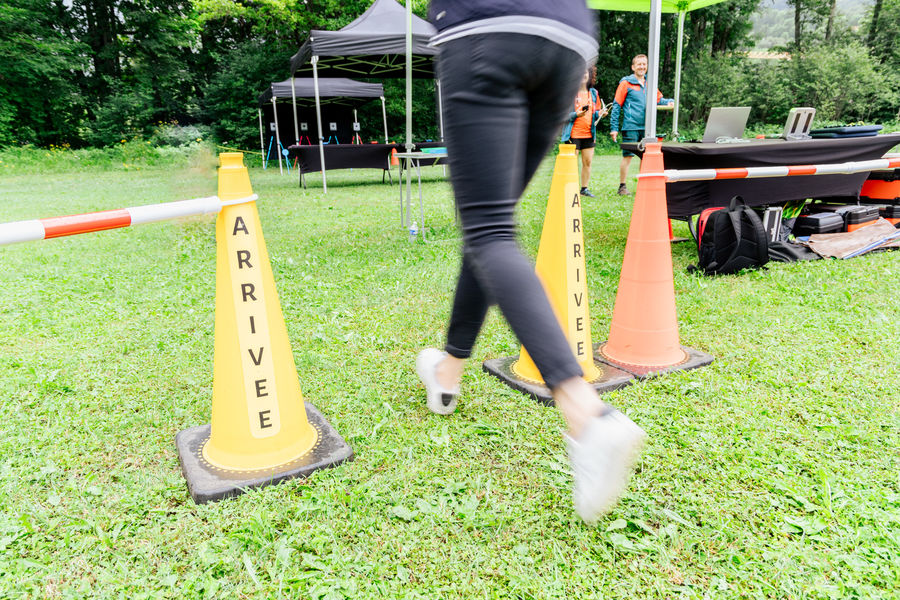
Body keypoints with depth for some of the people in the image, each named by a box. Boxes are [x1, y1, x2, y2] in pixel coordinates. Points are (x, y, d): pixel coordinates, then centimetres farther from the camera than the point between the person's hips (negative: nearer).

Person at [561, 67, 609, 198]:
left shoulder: (593, 93, 13)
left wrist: (600, 113, -1)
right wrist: (576, 114, -22)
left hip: (589, 133, 5)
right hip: (573, 133, -5)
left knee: (587, 162, 7)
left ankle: (584, 188, 18)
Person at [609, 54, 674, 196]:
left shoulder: (649, 83, 14)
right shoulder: (626, 83, -1)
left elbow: (658, 99, 23)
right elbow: (616, 106, -2)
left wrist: (669, 102, 0)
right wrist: (614, 128, -6)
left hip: (647, 127, 5)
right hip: (631, 127, -5)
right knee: (627, 156, -4)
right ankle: (622, 186, 7)